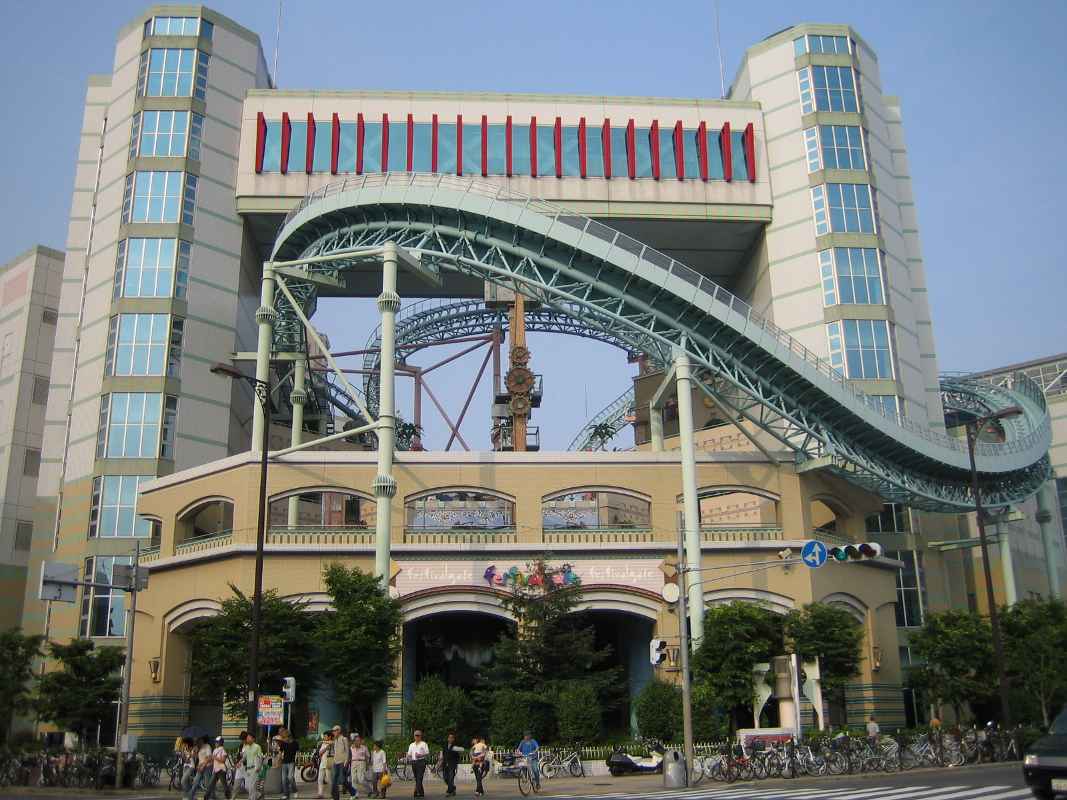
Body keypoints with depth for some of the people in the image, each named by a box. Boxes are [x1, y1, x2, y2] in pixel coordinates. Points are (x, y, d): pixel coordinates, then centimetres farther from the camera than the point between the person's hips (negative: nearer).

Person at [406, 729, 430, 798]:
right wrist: (409, 759, -6)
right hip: (414, 762, 5)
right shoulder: (411, 745, 18)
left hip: (421, 762, -5)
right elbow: (409, 754, 16)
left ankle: (417, 792, -19)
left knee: (419, 778, -14)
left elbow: (427, 754, -2)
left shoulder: (424, 744, 4)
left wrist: (420, 755, -18)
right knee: (417, 779, 7)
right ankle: (421, 793, 15)